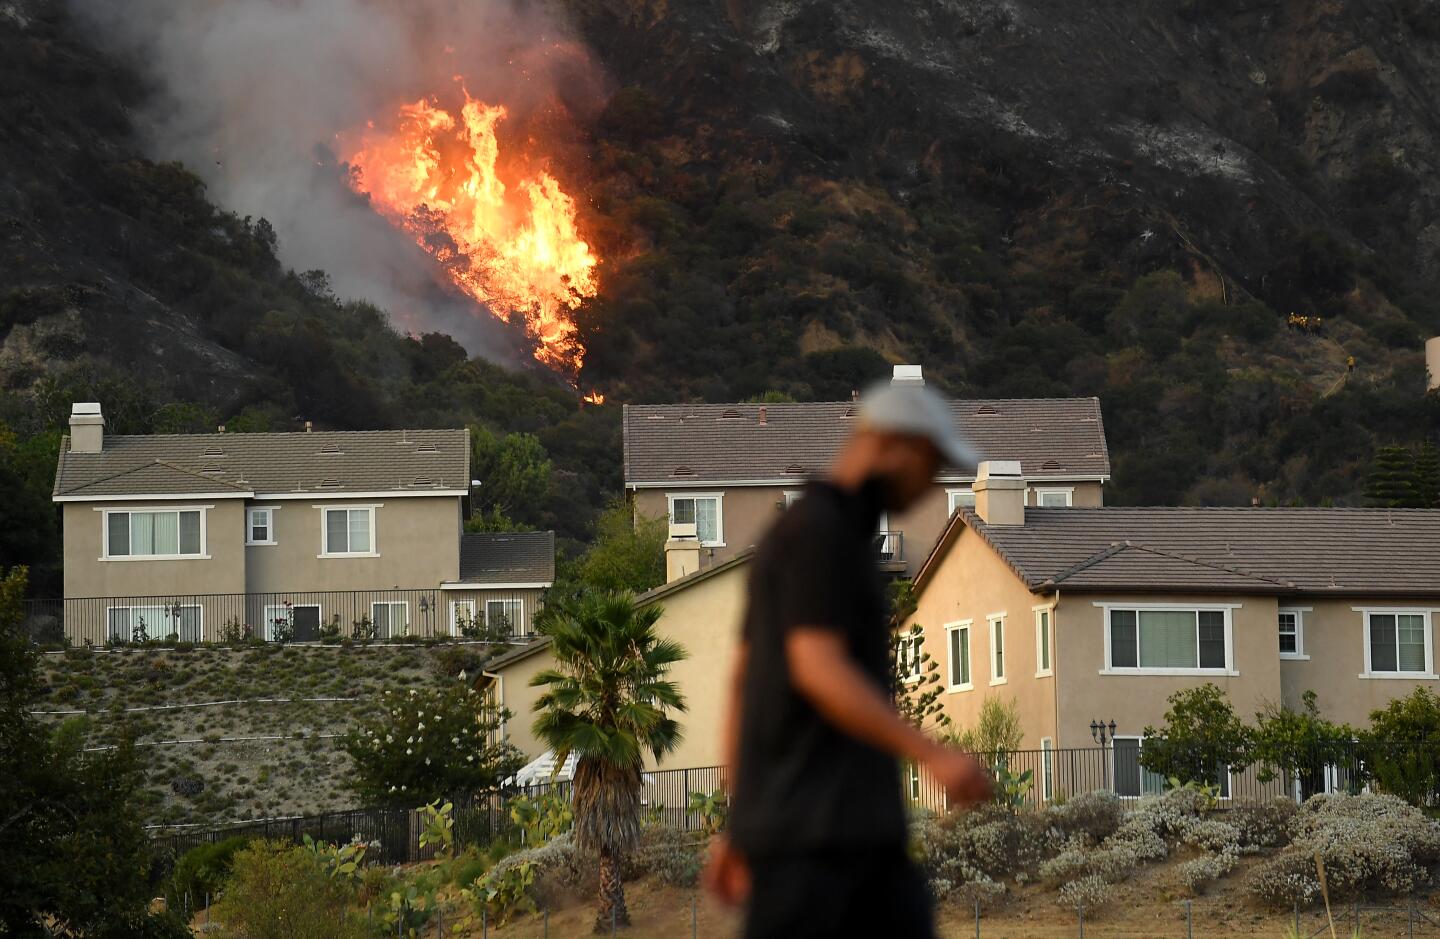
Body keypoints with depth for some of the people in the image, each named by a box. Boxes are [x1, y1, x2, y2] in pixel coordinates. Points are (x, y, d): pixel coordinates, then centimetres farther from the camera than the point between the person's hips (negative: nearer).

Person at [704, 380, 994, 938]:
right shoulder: (820, 530, -11)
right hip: (810, 823, -10)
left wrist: (736, 830, 22)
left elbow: (742, 685, 22)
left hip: (849, 822, 10)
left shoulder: (803, 536, 21)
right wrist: (934, 756, -27)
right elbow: (819, 672, -23)